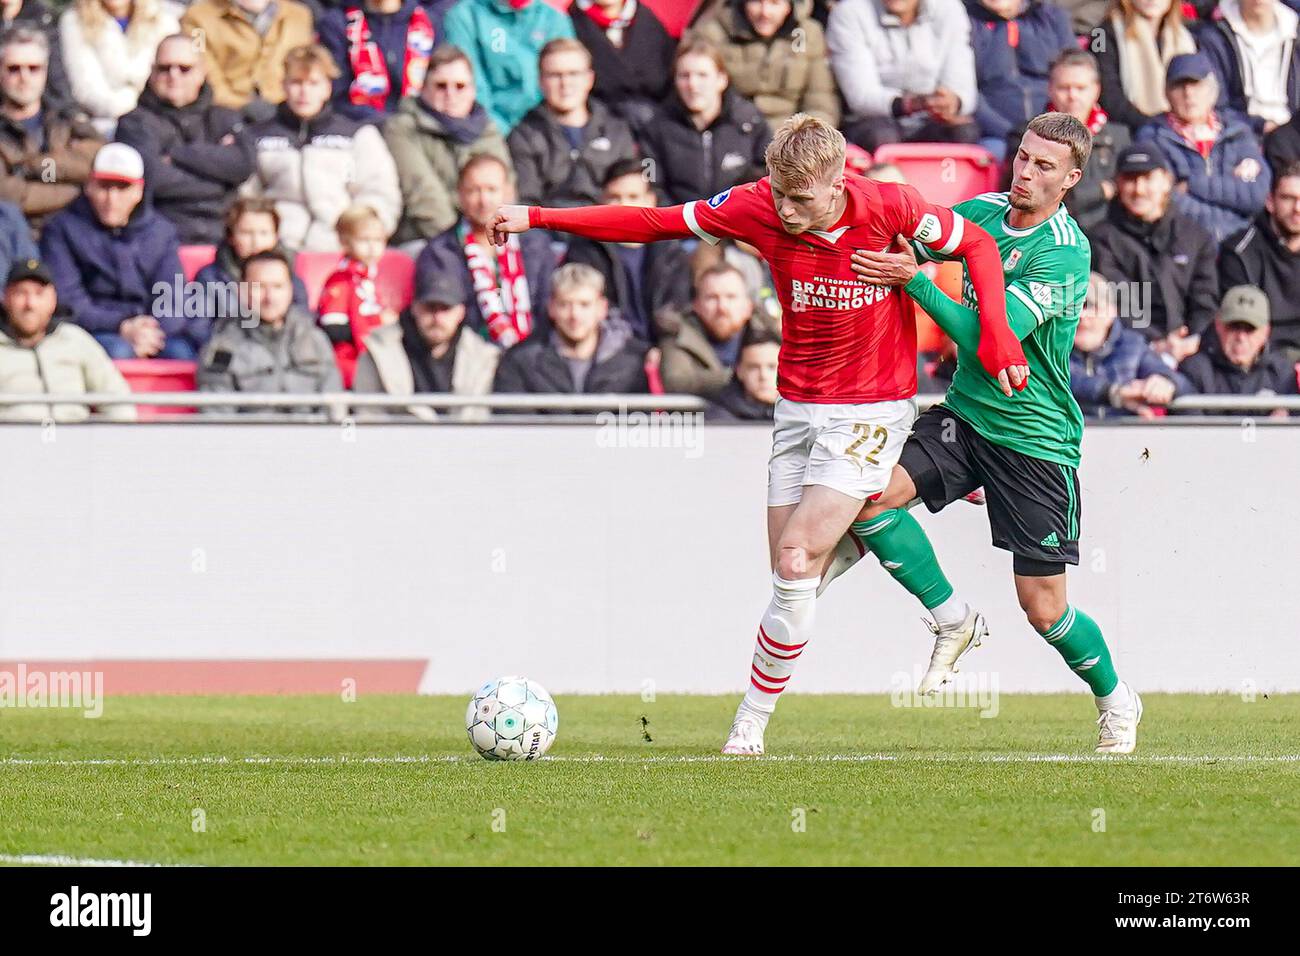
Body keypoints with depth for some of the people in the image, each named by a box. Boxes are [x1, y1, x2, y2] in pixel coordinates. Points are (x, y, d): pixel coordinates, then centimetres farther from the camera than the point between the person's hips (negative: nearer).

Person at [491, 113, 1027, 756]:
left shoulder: (888, 208, -15)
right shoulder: (758, 208, -9)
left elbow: (975, 244, 0)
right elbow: (653, 223, -3)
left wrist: (995, 333, -13)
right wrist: (537, 219, -7)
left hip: (871, 411, -4)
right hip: (798, 408, 4)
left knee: (797, 563, -15)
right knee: (790, 575, -1)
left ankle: (751, 722, -5)